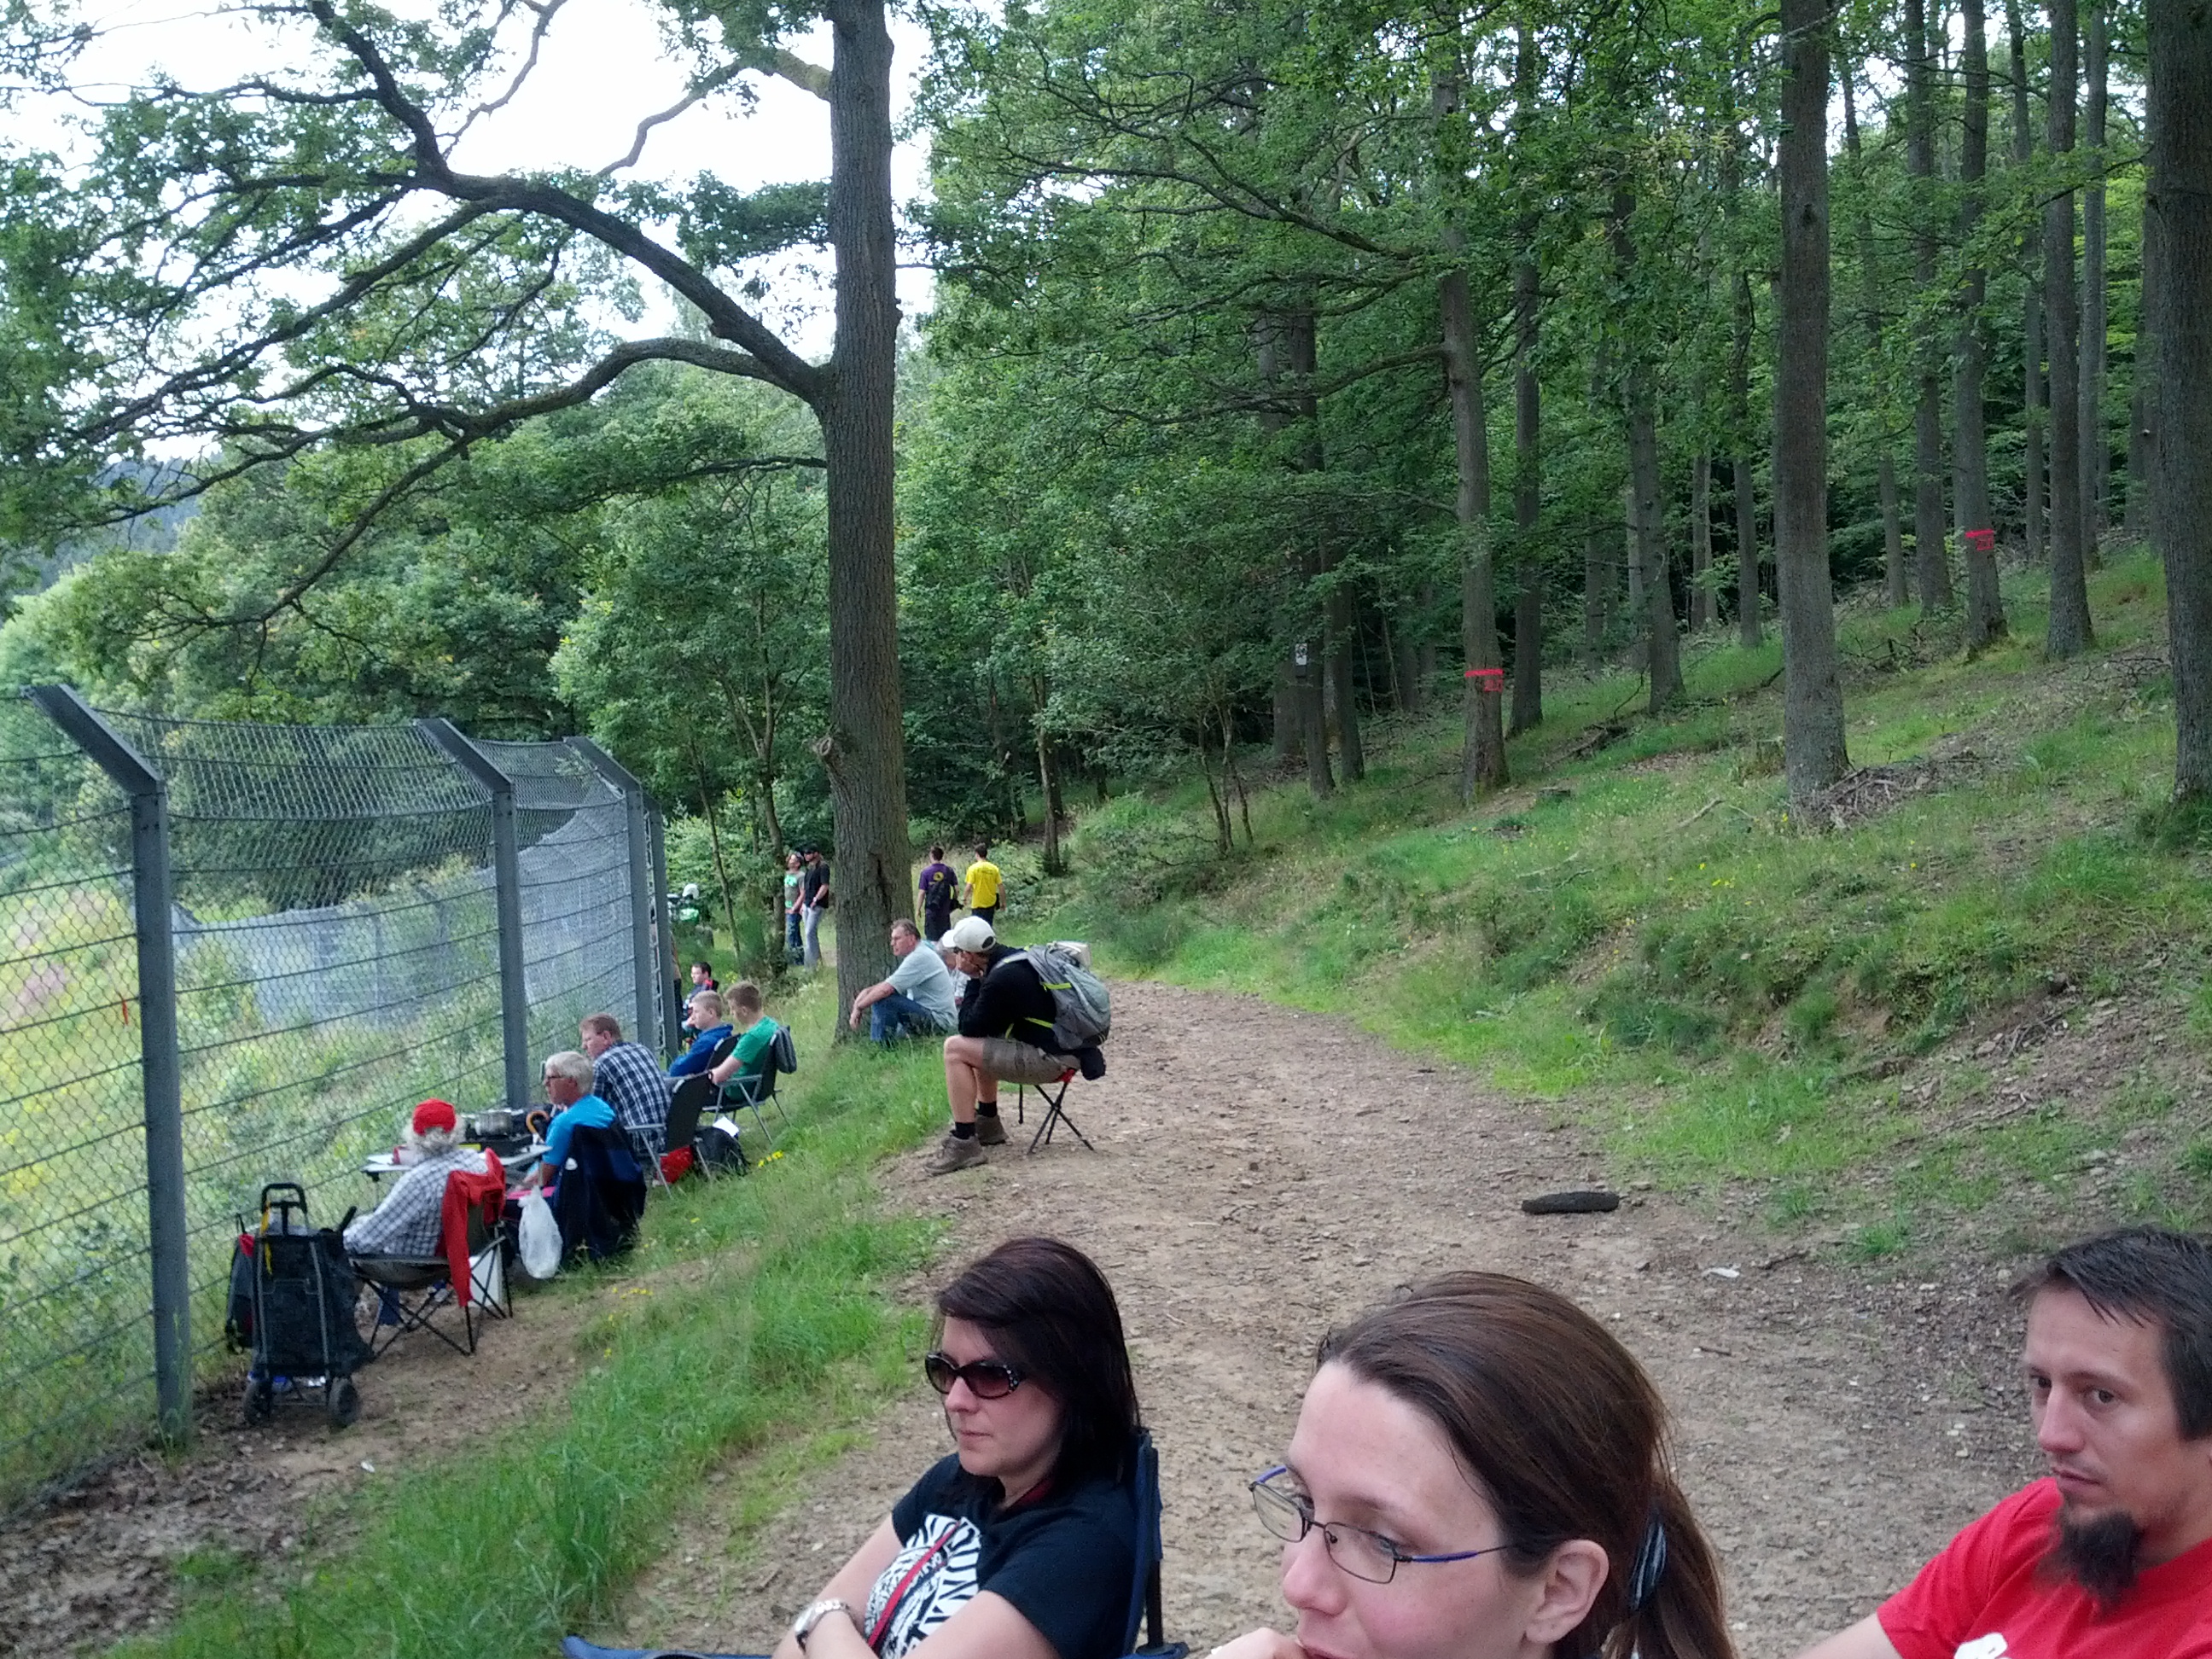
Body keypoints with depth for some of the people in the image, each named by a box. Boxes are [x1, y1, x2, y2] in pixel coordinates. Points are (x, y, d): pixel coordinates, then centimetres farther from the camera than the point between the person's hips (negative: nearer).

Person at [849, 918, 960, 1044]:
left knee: (883, 1000, -22)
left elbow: (886, 989, -23)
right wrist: (867, 992, 1)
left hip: (938, 1021, -11)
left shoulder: (919, 957, -18)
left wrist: (858, 1007, -12)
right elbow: (888, 984, 18)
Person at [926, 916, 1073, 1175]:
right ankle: (987, 1124, 38)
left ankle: (965, 1143, -10)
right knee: (979, 1044, 30)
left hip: (1049, 1060, -10)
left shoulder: (1002, 979, -21)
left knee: (955, 1049, -11)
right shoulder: (1021, 958, 9)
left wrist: (974, 979, -6)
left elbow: (969, 1027, -11)